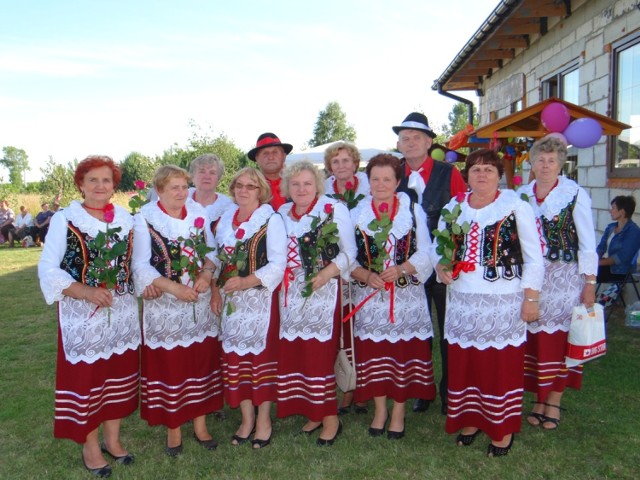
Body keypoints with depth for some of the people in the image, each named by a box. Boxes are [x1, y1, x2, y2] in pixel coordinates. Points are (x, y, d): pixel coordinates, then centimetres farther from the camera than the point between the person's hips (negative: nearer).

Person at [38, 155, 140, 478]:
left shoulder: (126, 219, 7)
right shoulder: (64, 220, -6)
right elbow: (48, 269, -10)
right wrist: (86, 291, -22)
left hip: (123, 314, 5)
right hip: (82, 315, -4)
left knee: (119, 376, 14)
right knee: (85, 379, 6)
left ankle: (112, 439, 32)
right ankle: (90, 446, 25)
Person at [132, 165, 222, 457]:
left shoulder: (198, 213, 5)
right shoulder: (144, 218, -7)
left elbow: (211, 250, 8)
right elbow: (141, 265, -13)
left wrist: (205, 275, -12)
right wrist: (174, 287, -22)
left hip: (200, 302, 4)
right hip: (165, 305, -4)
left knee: (201, 361, 10)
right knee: (168, 365, 5)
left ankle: (200, 424, 26)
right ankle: (173, 428, 22)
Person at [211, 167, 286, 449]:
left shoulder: (271, 220, -6)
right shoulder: (224, 219, 12)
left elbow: (278, 264, -13)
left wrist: (245, 281, -23)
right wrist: (215, 292, 6)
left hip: (260, 299, -5)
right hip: (231, 300, 5)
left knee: (262, 355, 0)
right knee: (235, 357, 8)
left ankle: (263, 420, 16)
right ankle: (246, 418, 23)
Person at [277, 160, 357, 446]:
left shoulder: (335, 209, 0)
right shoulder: (282, 213, 14)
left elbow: (349, 251, -4)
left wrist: (325, 274, -18)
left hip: (323, 292, -5)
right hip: (291, 294, 5)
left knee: (319, 354, -7)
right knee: (292, 354, 6)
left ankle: (330, 418, 8)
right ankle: (313, 412, 22)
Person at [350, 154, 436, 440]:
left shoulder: (414, 211, 3)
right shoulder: (358, 214, 6)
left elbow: (425, 253, -1)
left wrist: (401, 269, -18)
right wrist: (367, 276, -15)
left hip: (406, 295, -1)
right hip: (370, 295, 1)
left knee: (403, 351, 2)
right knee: (374, 352, 5)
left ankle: (398, 411, 19)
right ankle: (380, 410, 23)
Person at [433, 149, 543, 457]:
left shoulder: (516, 206, -4)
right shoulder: (453, 207, 8)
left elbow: (534, 257, -3)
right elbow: (437, 247, 16)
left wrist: (530, 298, -7)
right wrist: (440, 266, -5)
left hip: (503, 303, -4)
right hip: (462, 302, 4)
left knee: (502, 366, 4)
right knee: (464, 363, 11)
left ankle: (504, 429, 21)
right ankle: (471, 420, 30)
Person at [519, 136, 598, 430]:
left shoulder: (575, 194, -3)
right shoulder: (521, 195, 7)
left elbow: (587, 241, -3)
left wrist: (590, 282, -7)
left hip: (564, 278, -3)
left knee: (557, 338, -1)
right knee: (533, 339, 5)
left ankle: (554, 402, 13)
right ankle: (538, 399, 18)